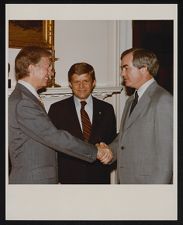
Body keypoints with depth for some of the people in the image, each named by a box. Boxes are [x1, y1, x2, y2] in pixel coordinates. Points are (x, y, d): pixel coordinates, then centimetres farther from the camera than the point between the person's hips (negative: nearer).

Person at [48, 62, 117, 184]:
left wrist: (106, 168, -4)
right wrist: (57, 174, -7)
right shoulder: (57, 109, 3)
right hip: (69, 177, -1)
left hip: (100, 178, 2)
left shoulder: (106, 109, 8)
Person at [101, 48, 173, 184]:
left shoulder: (164, 101, -13)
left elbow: (166, 152, -17)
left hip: (147, 181, -8)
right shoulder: (131, 101, 16)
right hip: (125, 180, 8)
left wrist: (158, 185, -19)